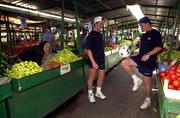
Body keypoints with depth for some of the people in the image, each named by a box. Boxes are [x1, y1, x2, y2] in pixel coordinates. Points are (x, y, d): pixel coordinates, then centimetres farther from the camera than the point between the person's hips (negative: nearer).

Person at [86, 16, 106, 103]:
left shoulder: (100, 34, 9)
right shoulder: (91, 35, -14)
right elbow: (88, 50, -20)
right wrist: (93, 62, -25)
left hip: (101, 59, 8)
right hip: (94, 60, -8)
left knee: (101, 76, 12)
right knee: (92, 77, 4)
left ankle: (98, 92, 30)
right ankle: (90, 94, 21)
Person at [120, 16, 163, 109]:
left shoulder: (155, 34, -9)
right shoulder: (143, 36, 14)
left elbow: (159, 47, -17)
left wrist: (148, 54, -24)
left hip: (149, 60, -7)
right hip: (140, 58, 7)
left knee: (147, 81, 1)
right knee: (124, 63, -11)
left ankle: (148, 100, 23)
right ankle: (136, 79, 2)